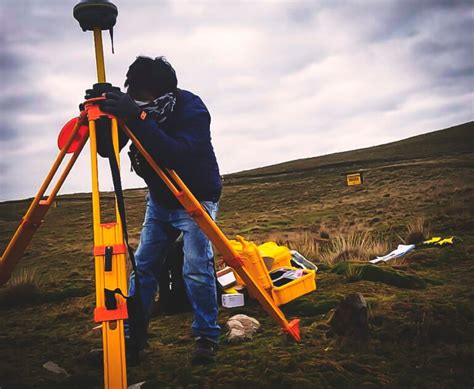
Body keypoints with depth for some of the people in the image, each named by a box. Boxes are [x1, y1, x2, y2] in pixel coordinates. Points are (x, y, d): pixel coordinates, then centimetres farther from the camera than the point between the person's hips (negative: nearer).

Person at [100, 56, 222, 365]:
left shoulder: (191, 108, -24)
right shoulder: (134, 106, -8)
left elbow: (179, 155, -41)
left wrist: (138, 119, -47)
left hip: (196, 200, -5)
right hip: (159, 200, 6)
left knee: (197, 268, -14)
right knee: (143, 266, 4)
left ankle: (207, 337, 4)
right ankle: (130, 335, 15)